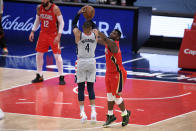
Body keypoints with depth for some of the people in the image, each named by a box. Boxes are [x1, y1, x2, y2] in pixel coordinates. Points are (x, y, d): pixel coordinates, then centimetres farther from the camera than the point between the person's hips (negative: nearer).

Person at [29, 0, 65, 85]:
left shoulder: (55, 9, -18)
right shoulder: (39, 8, -3)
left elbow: (61, 22, -14)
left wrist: (58, 35, -21)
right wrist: (33, 32, 6)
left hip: (54, 35, -5)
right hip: (43, 34, 5)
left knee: (57, 55, -7)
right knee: (39, 54, 6)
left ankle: (61, 77, 1)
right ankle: (39, 76, 19)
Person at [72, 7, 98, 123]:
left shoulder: (78, 34, -12)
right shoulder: (95, 34, -6)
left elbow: (74, 24, 7)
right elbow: (95, 27, 19)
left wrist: (79, 13, 4)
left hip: (81, 62, -2)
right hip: (92, 62, 2)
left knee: (81, 88, 3)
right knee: (91, 87, 9)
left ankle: (83, 113, -3)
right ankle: (93, 111, 0)